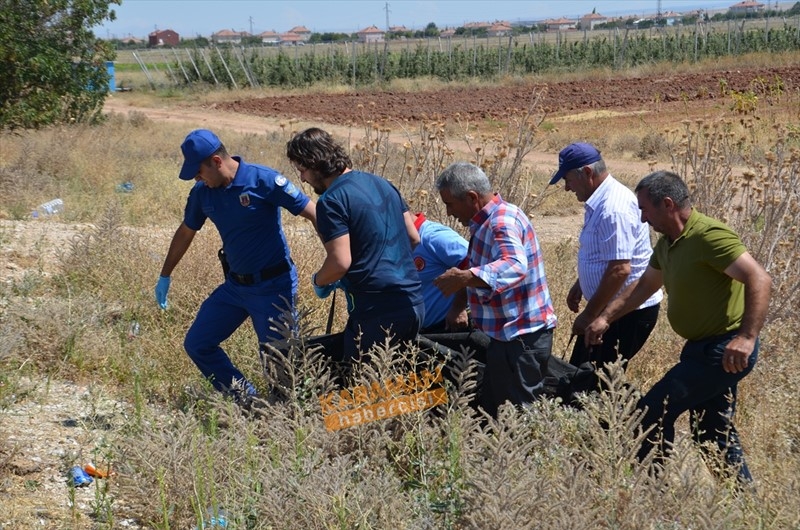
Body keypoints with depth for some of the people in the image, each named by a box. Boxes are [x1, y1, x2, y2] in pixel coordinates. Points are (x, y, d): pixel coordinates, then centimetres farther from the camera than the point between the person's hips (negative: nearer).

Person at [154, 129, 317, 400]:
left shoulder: (263, 180, -19)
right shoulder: (202, 192, 0)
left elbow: (313, 212, -19)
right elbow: (185, 232, 17)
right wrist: (165, 277, 24)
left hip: (272, 286, -7)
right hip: (234, 285, 7)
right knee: (197, 344, 9)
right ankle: (245, 399, 19)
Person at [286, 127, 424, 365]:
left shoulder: (332, 200, -11)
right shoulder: (382, 184, 14)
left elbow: (340, 262, -17)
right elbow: (413, 238, 18)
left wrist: (318, 281, 3)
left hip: (378, 311, -8)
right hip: (414, 304, 8)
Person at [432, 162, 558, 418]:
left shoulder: (503, 222, -21)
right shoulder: (485, 221, 13)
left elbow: (514, 266, -41)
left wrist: (465, 277, -53)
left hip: (521, 336, -11)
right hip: (506, 333, 11)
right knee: (492, 408, 16)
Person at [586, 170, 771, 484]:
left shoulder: (709, 236, -20)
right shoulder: (667, 243, 10)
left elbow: (760, 280, -28)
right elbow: (643, 286, 23)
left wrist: (747, 337, -37)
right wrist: (606, 317, 13)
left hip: (726, 351, -10)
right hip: (703, 348, 10)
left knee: (653, 412, -8)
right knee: (714, 434, 16)